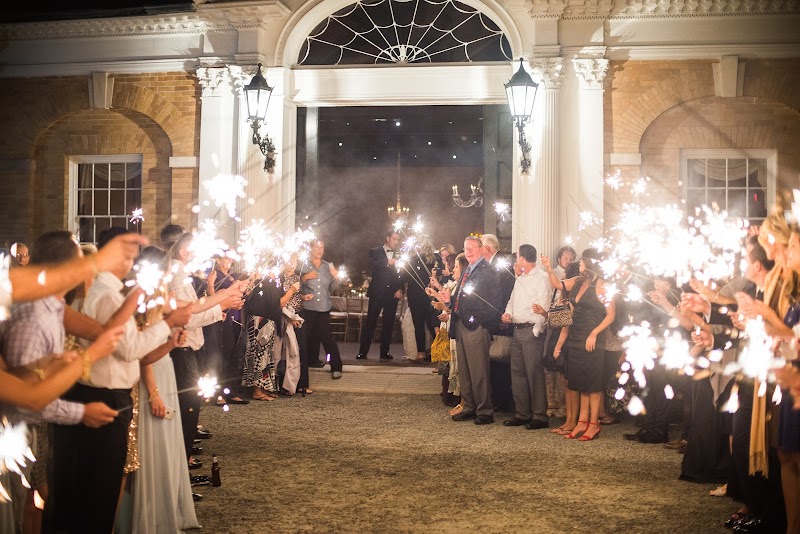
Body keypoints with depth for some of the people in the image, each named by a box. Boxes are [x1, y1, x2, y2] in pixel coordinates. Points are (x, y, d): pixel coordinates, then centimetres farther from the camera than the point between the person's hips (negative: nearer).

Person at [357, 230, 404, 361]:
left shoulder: (399, 255, 14)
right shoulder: (375, 252, 8)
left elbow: (402, 275, 8)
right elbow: (372, 266, -11)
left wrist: (400, 289, -6)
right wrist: (387, 262, -19)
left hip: (392, 293, 3)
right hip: (377, 292, -2)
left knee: (389, 324, 2)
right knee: (370, 322, -4)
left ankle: (385, 352, 9)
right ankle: (362, 352, -2)